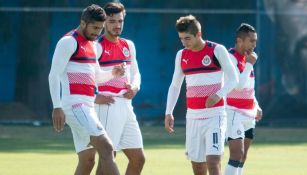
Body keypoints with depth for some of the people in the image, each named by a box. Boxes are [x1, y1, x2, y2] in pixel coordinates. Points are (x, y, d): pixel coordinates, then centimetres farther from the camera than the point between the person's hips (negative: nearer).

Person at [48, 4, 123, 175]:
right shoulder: (69, 41, -7)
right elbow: (54, 75, -13)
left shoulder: (92, 45, 20)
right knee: (106, 148, -20)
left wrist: (112, 73, 8)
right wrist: (57, 107, -22)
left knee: (87, 161, 6)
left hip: (87, 106, 9)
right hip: (74, 104, -9)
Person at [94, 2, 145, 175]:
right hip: (107, 107, -7)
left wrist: (135, 87, 2)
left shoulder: (128, 45, 14)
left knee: (138, 158, 7)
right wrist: (94, 97, -17)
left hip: (126, 105, 7)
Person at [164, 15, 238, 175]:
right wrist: (168, 113, 8)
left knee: (213, 162, -17)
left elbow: (233, 79, -2)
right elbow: (175, 86, 17)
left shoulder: (217, 50, -6)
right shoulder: (181, 55, 8)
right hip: (193, 117, 5)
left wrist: (219, 95, -19)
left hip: (214, 115, -5)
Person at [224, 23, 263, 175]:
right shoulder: (230, 58, -14)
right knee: (237, 154, -18)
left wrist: (256, 106, 20)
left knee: (242, 157, 8)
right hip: (234, 113, -9)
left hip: (248, 115, 9)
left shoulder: (247, 57, 14)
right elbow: (239, 85, -24)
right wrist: (250, 64, -18)